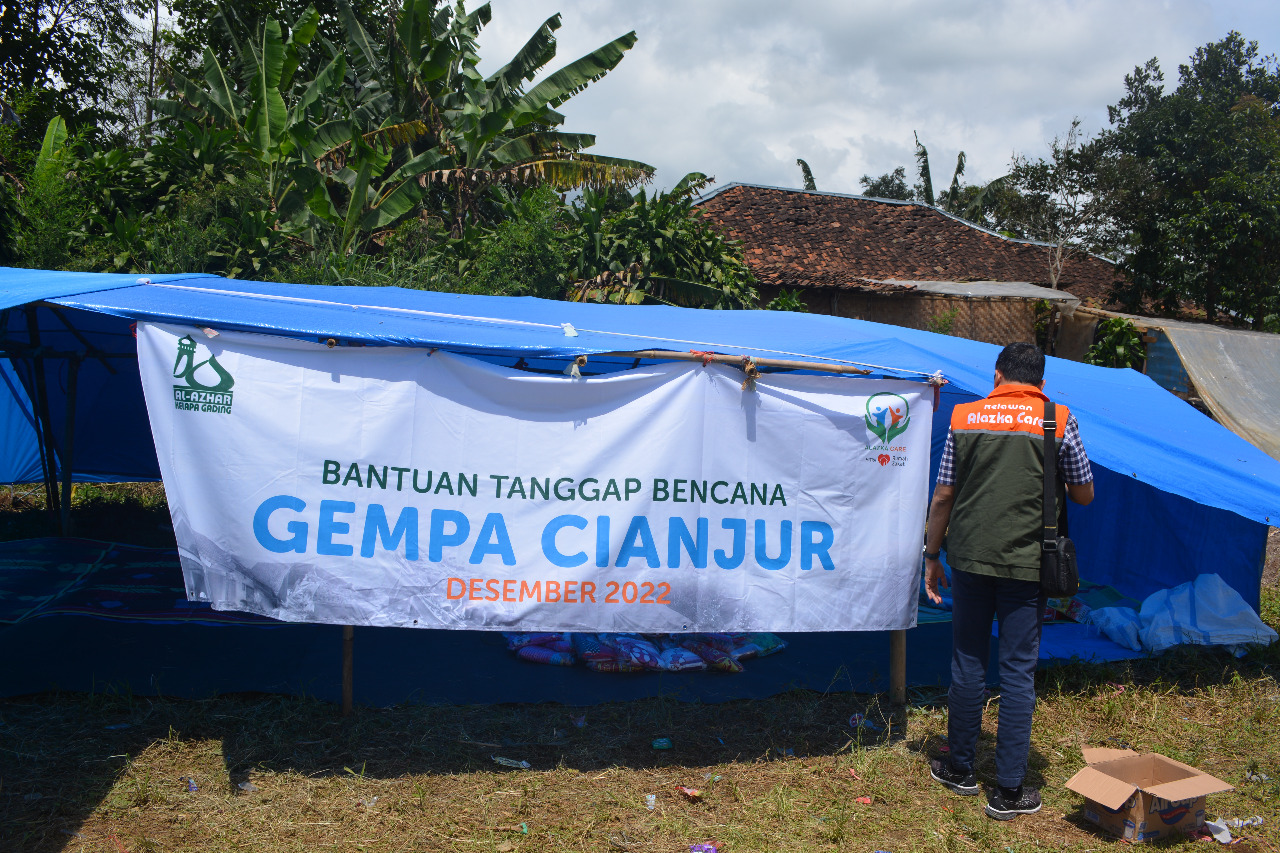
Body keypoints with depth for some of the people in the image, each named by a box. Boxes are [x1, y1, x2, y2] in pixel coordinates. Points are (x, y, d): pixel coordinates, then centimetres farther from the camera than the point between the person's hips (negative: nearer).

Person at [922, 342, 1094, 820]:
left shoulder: (964, 418, 1)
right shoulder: (1058, 421, -2)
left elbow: (943, 496, 3)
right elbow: (1084, 495, 6)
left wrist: (933, 556, 12)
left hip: (969, 558, 2)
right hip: (1027, 563, -1)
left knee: (967, 663, 13)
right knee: (1018, 670, 5)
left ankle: (961, 768, 26)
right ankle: (1009, 790, 12)